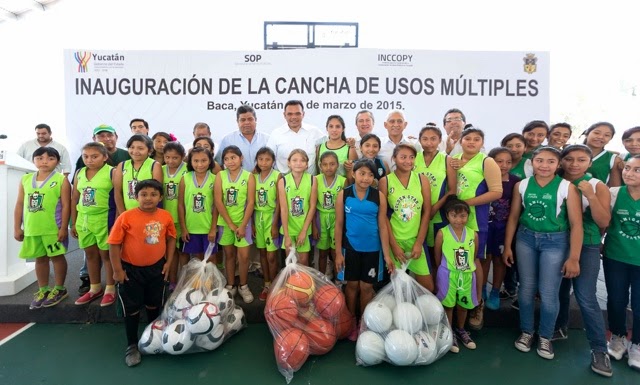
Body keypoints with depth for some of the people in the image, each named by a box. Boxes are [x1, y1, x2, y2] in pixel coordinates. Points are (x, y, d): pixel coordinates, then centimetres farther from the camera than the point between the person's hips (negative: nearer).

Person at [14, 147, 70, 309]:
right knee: (40, 258, 16)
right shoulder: (25, 179, 7)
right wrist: (17, 228, 8)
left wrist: (63, 228, -12)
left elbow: (66, 206, -9)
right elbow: (19, 205, 10)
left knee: (57, 257, 6)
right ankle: (43, 290, 30)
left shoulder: (61, 180, -6)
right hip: (31, 228, 5)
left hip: (53, 228, -5)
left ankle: (59, 289, 22)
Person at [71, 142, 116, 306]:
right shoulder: (79, 173, 9)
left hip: (104, 219, -6)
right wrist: (74, 223, 14)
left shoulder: (111, 172, -8)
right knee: (90, 254, 15)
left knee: (106, 254, 3)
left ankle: (110, 289, 16)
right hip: (84, 219, 6)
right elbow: (74, 199, 14)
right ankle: (95, 288, 29)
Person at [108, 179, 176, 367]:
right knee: (132, 308, 9)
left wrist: (168, 262, 1)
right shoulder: (126, 217, -19)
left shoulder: (166, 216, -9)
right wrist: (117, 270, -12)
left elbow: (171, 238, 5)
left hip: (156, 267, 3)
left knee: (154, 305, 20)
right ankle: (132, 345, 29)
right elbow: (114, 244, -13)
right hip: (131, 269, -3)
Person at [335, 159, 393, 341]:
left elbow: (382, 226, -2)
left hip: (372, 249, 0)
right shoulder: (343, 194, -4)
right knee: (352, 285, 12)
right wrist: (338, 252, -4)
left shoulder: (379, 196, -3)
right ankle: (351, 323, 29)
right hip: (350, 247, 0)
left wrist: (387, 254, -4)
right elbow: (339, 225, -2)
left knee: (367, 287, 10)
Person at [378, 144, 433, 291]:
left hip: (416, 240, 2)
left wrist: (419, 243, -4)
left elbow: (427, 212, 2)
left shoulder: (422, 179, 2)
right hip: (394, 240, -2)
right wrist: (394, 244, -9)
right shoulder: (385, 181, -5)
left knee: (428, 287, 7)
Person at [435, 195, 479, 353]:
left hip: (467, 275, 3)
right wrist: (446, 271, 4)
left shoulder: (473, 234, -3)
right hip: (448, 275, -3)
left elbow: (474, 257, 9)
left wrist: (468, 269, 9)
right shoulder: (442, 234, -12)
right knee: (448, 305, 7)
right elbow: (437, 257, -2)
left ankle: (460, 330, 40)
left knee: (463, 305, 18)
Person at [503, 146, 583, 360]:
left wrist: (574, 258, -11)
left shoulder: (567, 188, -9)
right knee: (526, 290, 10)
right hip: (526, 239, 2)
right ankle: (526, 332, 30)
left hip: (555, 241, -2)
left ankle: (545, 337, 24)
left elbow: (576, 224, -9)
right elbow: (513, 217, 5)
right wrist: (507, 246, 4)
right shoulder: (521, 185, -1)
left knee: (548, 294, 0)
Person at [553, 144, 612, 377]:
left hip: (586, 246, -2)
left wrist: (590, 196, -20)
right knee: (559, 289, 13)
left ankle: (599, 350, 5)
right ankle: (559, 329, 33)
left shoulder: (597, 186, -3)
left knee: (586, 298, -7)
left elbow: (604, 223, -10)